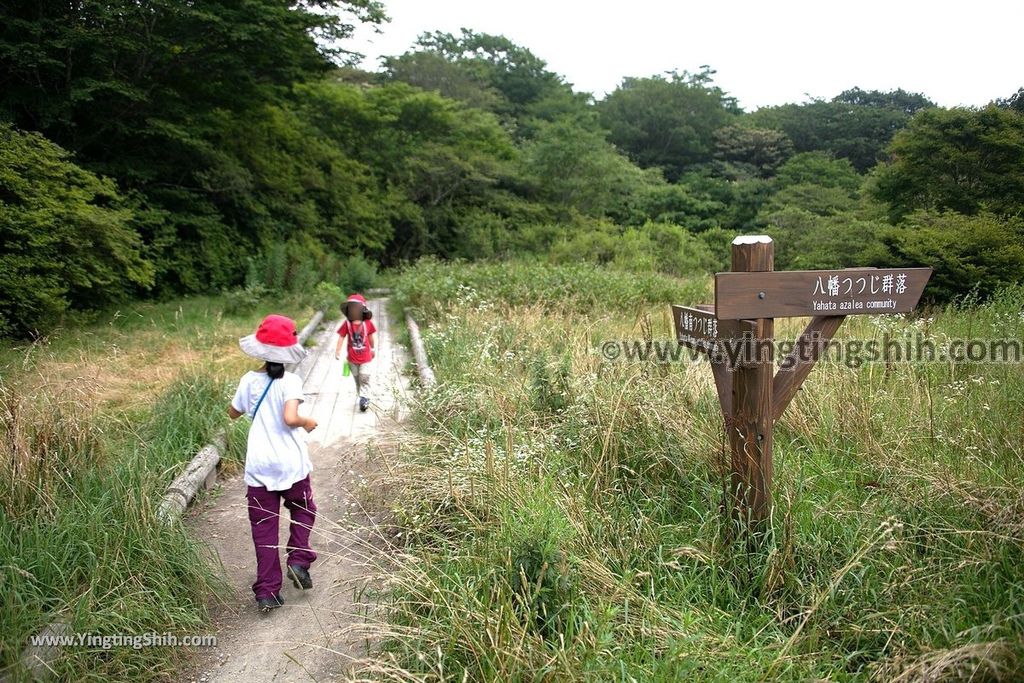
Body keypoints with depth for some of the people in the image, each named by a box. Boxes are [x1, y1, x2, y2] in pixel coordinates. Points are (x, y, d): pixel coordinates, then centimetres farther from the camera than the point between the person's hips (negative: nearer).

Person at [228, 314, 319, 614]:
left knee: (264, 527, 8)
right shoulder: (290, 381, -12)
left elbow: (233, 413, 16)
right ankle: (298, 560, 7)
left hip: (259, 468, 2)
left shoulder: (250, 380, 0)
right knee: (303, 511, 24)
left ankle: (267, 592, 8)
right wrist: (308, 422, -5)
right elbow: (290, 418, -24)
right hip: (291, 465, -2)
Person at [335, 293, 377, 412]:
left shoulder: (368, 323, -11)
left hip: (365, 357, -2)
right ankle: (363, 398, 31)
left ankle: (364, 399, -3)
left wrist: (372, 349, 16)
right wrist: (338, 351, -20)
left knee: (364, 378, -7)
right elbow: (341, 337, -12)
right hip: (352, 358, 2)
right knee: (357, 379, 15)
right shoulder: (347, 324, -12)